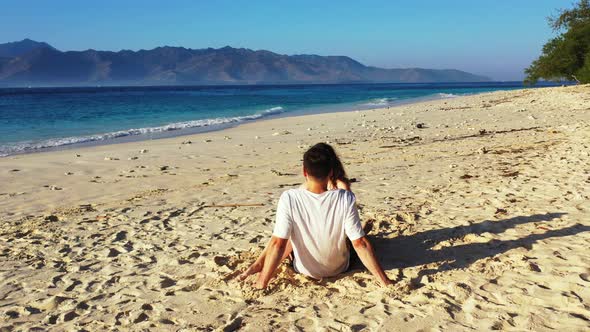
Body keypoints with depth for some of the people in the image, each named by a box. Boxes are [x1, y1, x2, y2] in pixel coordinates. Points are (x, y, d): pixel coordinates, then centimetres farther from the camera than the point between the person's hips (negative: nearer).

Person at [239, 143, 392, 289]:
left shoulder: (289, 199, -28)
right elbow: (360, 244, -24)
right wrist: (385, 281, -14)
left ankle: (260, 264, 19)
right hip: (339, 268, 0)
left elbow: (277, 244, -25)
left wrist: (261, 284, -15)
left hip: (305, 270, 0)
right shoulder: (346, 199, -27)